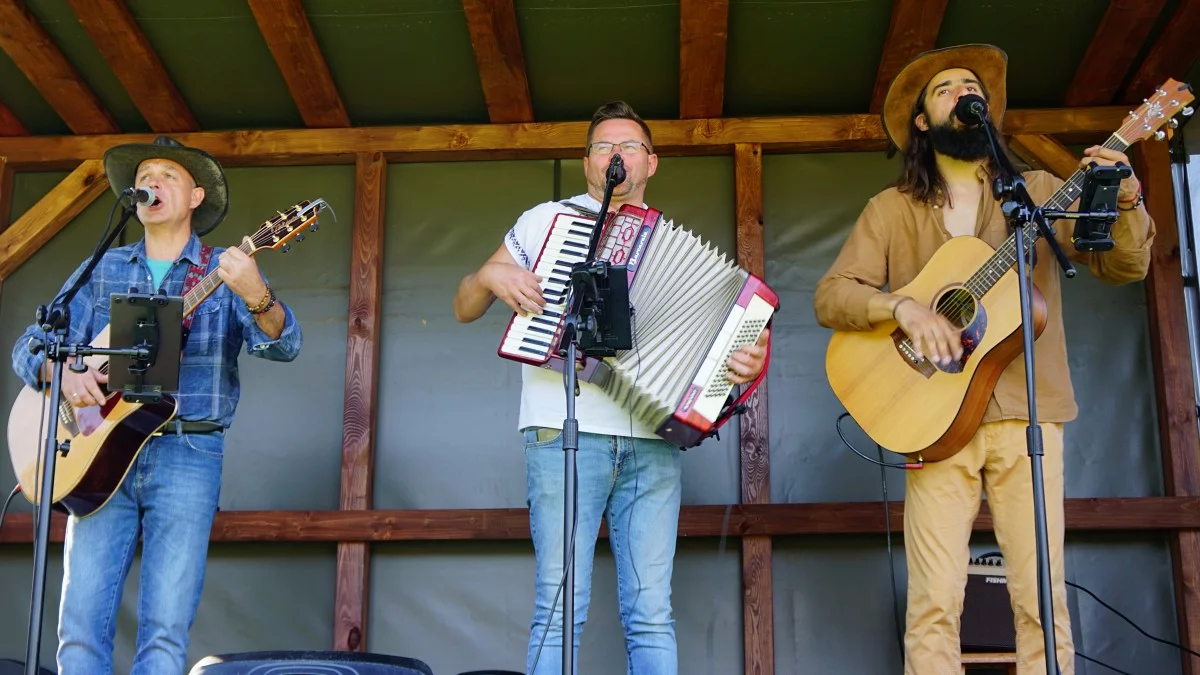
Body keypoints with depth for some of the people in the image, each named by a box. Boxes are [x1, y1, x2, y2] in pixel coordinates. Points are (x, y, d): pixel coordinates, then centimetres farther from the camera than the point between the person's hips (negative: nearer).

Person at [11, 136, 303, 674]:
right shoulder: (101, 271, 15)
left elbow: (282, 346, -9)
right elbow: (30, 347, 13)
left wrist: (256, 297, -31)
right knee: (80, 628, -4)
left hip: (188, 454, -2)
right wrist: (63, 371, -11)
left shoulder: (227, 271, 7)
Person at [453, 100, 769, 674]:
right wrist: (491, 276, -4)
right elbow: (464, 308, 18)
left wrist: (745, 364, -6)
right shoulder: (547, 219, 15)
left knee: (651, 615, -2)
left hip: (652, 444, 2)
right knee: (560, 610, -7)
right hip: (566, 433, -2)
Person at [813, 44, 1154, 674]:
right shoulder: (891, 209, 11)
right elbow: (830, 296, 3)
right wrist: (902, 306, -15)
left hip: (1026, 413, 1)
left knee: (1043, 597, -4)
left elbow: (1123, 266, 8)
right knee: (934, 603, -8)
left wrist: (1125, 202, -13)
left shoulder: (1038, 192, 14)